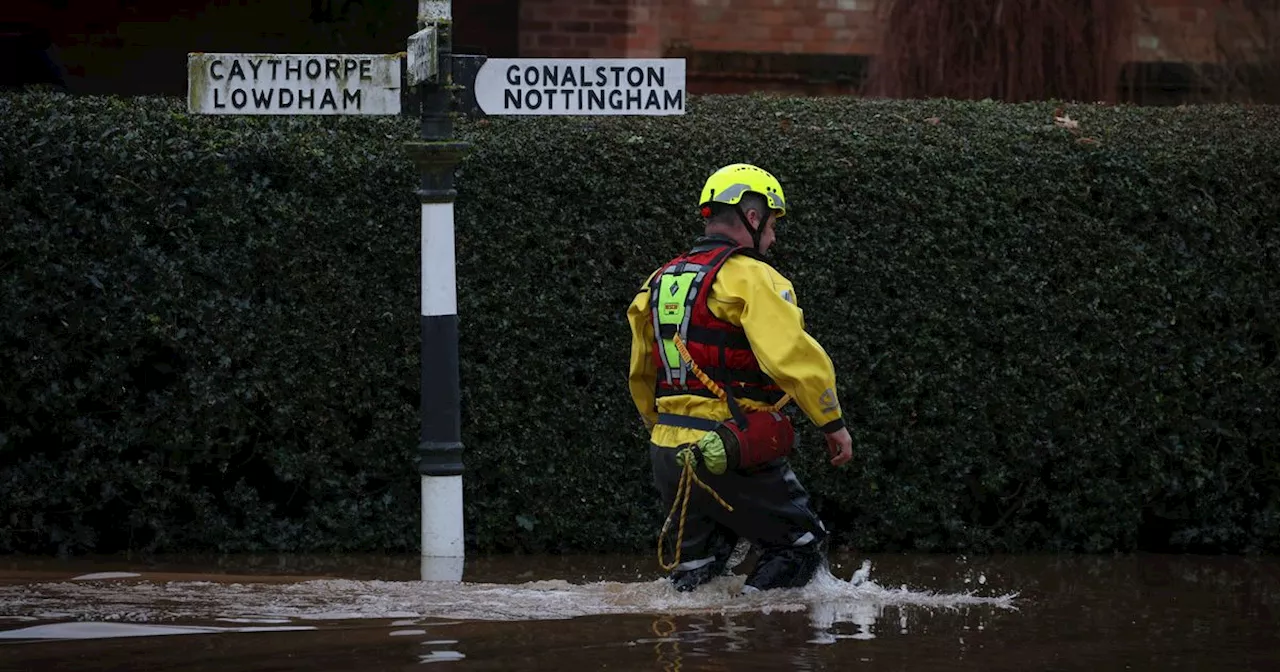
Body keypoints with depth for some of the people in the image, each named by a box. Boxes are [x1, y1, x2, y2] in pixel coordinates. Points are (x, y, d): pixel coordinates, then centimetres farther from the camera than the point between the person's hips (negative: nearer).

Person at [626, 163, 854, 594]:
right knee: (802, 545, 6)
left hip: (667, 452, 8)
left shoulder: (660, 282, 15)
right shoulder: (750, 278, -11)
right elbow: (794, 356, -22)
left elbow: (641, 376, 26)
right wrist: (833, 423, -11)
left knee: (699, 561, 20)